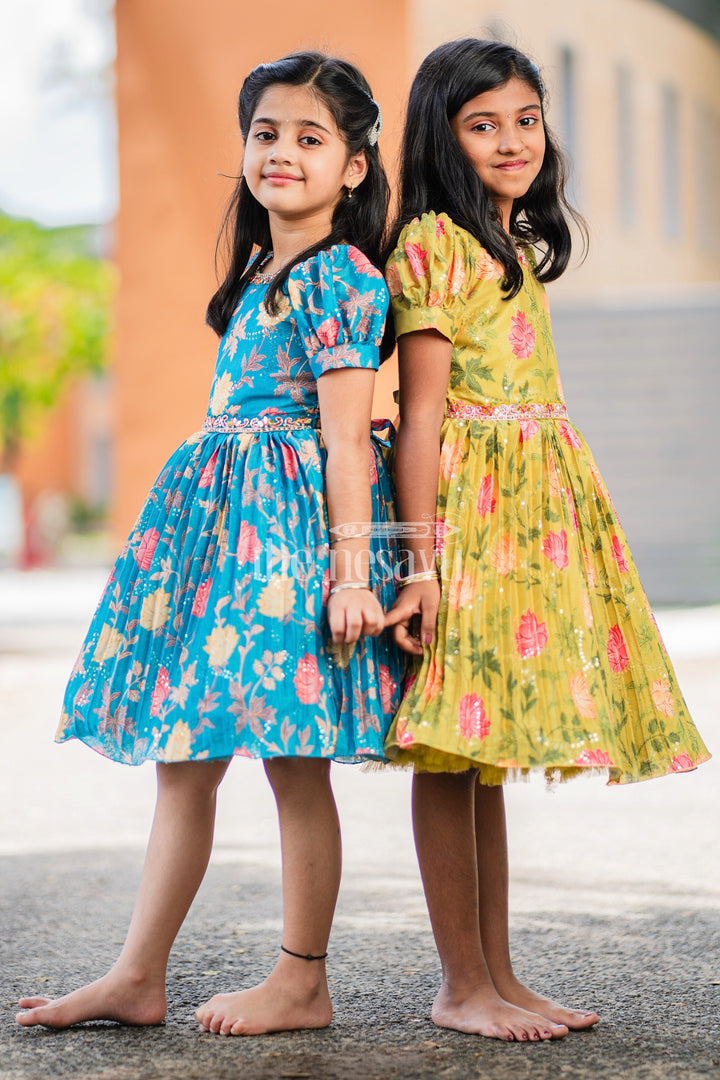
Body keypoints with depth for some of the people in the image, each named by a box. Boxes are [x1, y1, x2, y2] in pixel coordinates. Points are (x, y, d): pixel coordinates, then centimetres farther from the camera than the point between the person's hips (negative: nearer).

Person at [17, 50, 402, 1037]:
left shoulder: (341, 279, -9)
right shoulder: (260, 273, 16)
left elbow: (346, 438, -14)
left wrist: (352, 567, -18)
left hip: (294, 523, -9)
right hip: (224, 513, 9)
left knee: (292, 755, -2)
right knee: (181, 752, 8)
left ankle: (302, 983, 11)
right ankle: (137, 977, 14)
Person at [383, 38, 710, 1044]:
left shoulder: (513, 245, 17)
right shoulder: (432, 243, -9)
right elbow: (422, 412, -14)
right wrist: (422, 563, -18)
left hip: (538, 500, 9)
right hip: (468, 505, -9)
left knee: (487, 751, 11)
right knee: (453, 752, -3)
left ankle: (498, 974, 16)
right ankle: (462, 984, 4)